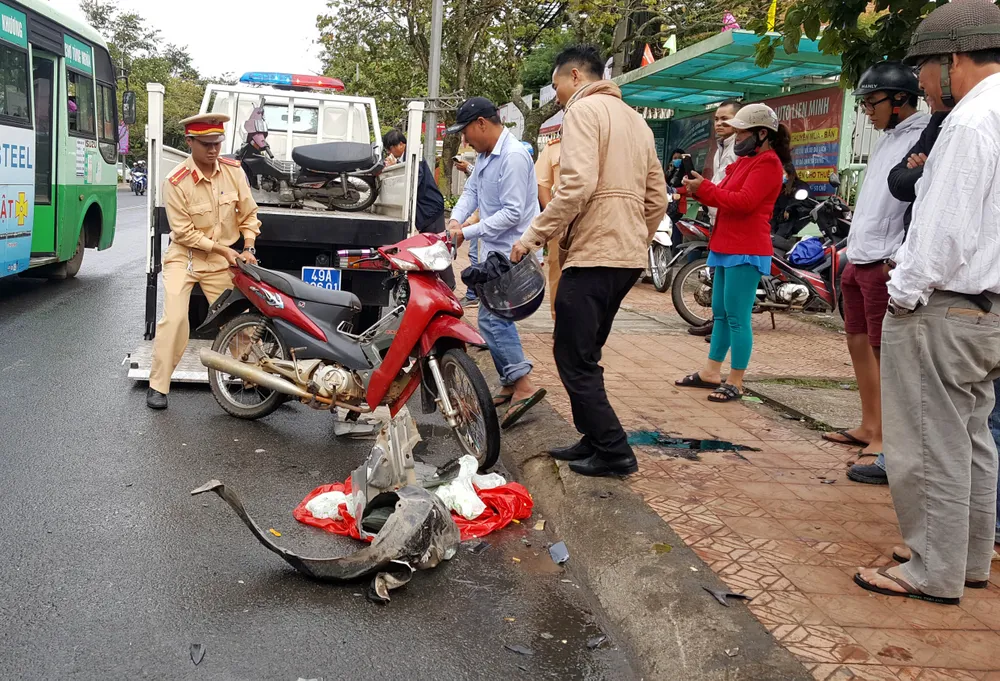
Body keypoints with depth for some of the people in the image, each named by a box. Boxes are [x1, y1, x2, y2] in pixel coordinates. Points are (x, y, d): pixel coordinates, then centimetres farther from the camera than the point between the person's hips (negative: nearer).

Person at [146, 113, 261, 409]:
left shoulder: (233, 170, -8)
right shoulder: (176, 182, -20)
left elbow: (249, 214, 1)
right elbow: (184, 232, -17)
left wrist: (247, 249, -10)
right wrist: (224, 249, -18)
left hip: (222, 260, 4)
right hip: (185, 256, -3)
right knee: (174, 318, -15)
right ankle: (158, 385, -5)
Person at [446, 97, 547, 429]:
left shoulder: (513, 156, -19)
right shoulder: (485, 155, 12)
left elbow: (512, 213, -23)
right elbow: (471, 190, 15)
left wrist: (467, 232, -20)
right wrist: (455, 219, -6)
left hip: (511, 251, -10)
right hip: (494, 251, 10)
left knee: (491, 317, -15)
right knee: (497, 316, 14)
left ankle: (523, 384, -14)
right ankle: (510, 383, 22)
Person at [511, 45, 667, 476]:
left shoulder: (584, 109, -5)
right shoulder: (635, 119, 22)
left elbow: (578, 183, -20)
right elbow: (657, 197, 19)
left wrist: (535, 234, -14)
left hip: (593, 253, -9)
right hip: (629, 255, 9)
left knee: (574, 357, -3)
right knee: (584, 355, 16)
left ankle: (613, 452, -1)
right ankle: (593, 440, 20)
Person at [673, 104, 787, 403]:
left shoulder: (768, 162, -10)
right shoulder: (745, 160, 20)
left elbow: (743, 201, -20)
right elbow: (725, 196, 17)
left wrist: (704, 188, -15)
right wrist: (700, 190, -2)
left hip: (746, 252, -10)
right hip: (727, 248, 10)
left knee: (737, 318, -8)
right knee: (720, 313, 13)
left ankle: (736, 382, -3)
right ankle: (711, 372, 20)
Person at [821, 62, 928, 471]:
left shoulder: (923, 141, -12)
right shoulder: (887, 141, 19)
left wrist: (898, 258, -23)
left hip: (886, 265, -10)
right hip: (861, 261, 10)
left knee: (884, 351, -6)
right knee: (858, 342, 14)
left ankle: (887, 441, 1)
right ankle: (869, 426, 25)